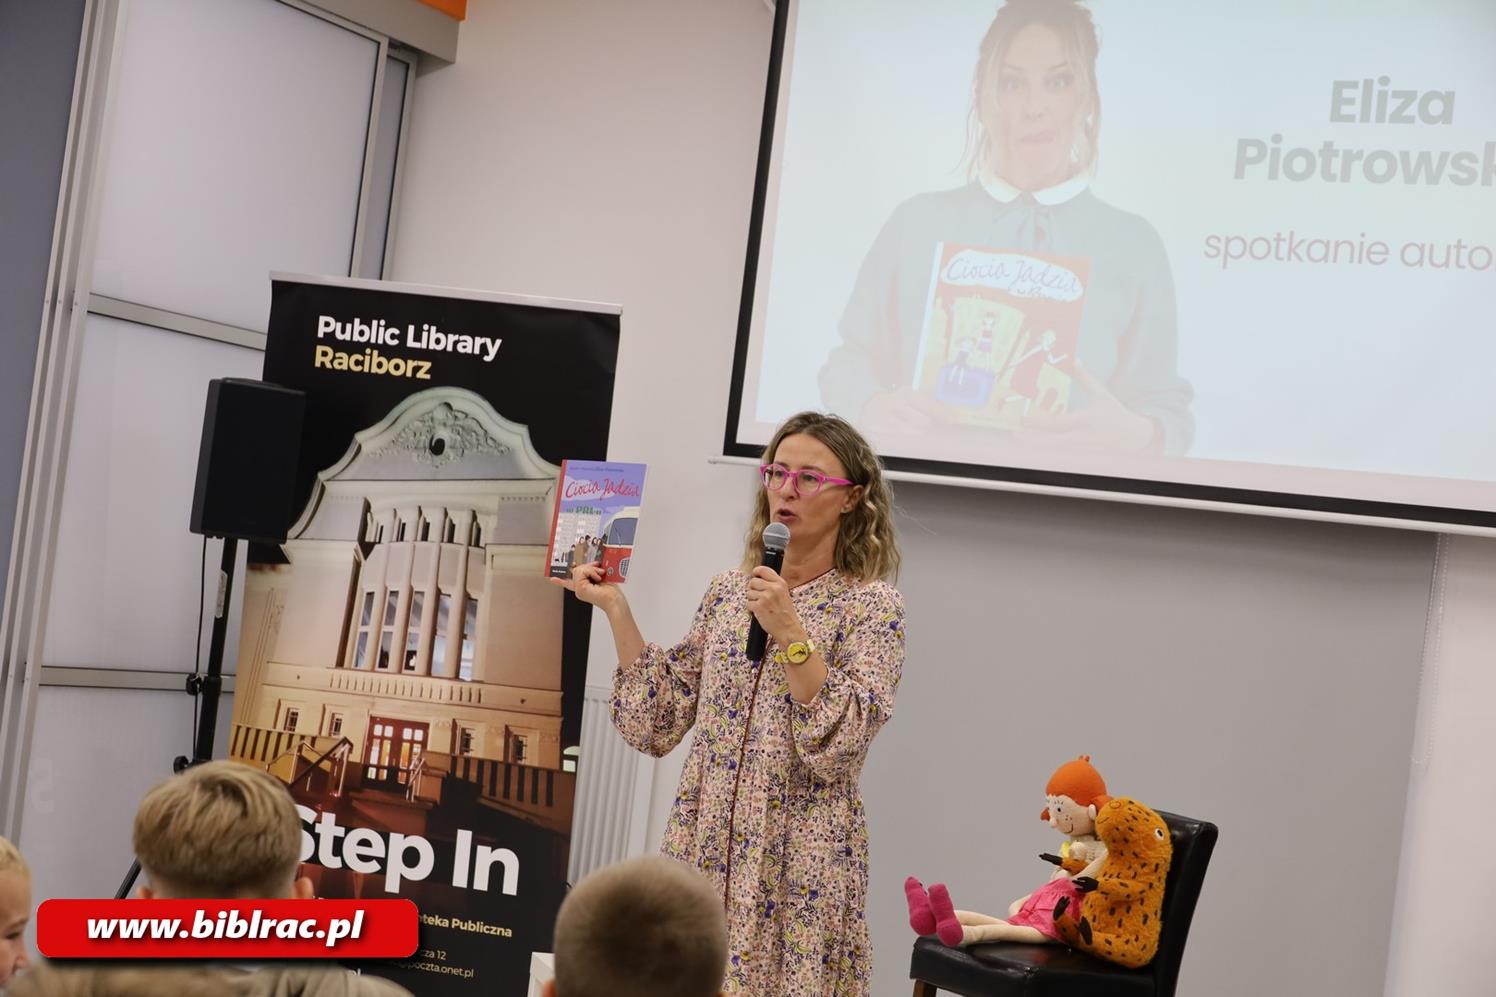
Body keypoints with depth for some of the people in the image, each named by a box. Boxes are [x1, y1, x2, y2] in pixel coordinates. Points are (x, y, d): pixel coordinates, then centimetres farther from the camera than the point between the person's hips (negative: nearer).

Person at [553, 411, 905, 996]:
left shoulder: (871, 606, -5)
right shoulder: (728, 591, 9)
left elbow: (841, 748, -16)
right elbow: (658, 724, 6)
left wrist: (790, 632, -23)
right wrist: (614, 609, 3)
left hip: (798, 863, -4)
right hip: (703, 847, 5)